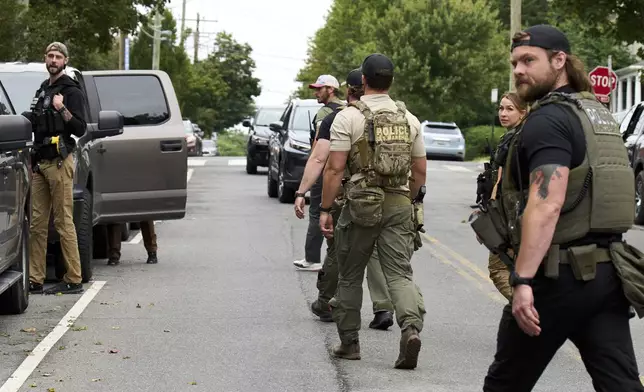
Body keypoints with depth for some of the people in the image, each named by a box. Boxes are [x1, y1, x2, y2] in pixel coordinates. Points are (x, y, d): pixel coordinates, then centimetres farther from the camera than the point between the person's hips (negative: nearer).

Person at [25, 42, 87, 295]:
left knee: (64, 222, -9)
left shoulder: (71, 91, -4)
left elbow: (80, 129, -13)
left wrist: (63, 110, -25)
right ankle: (35, 280, 6)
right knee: (37, 224, 5)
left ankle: (74, 281, -9)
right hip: (40, 164, 8)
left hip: (59, 162, -8)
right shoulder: (43, 90, 22)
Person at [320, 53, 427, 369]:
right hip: (399, 205, 3)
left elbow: (335, 168, -10)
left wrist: (325, 209, -5)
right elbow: (420, 171, 12)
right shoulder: (408, 119, 9)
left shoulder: (348, 117, -6)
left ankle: (349, 342, 18)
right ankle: (411, 328, -24)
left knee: (350, 277, 11)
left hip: (362, 204, -3)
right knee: (400, 273, 0)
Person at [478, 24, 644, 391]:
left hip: (560, 275, -8)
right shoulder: (600, 114, 16)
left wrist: (523, 281, -28)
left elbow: (547, 203, -24)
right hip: (607, 271, 8)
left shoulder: (548, 119, -12)